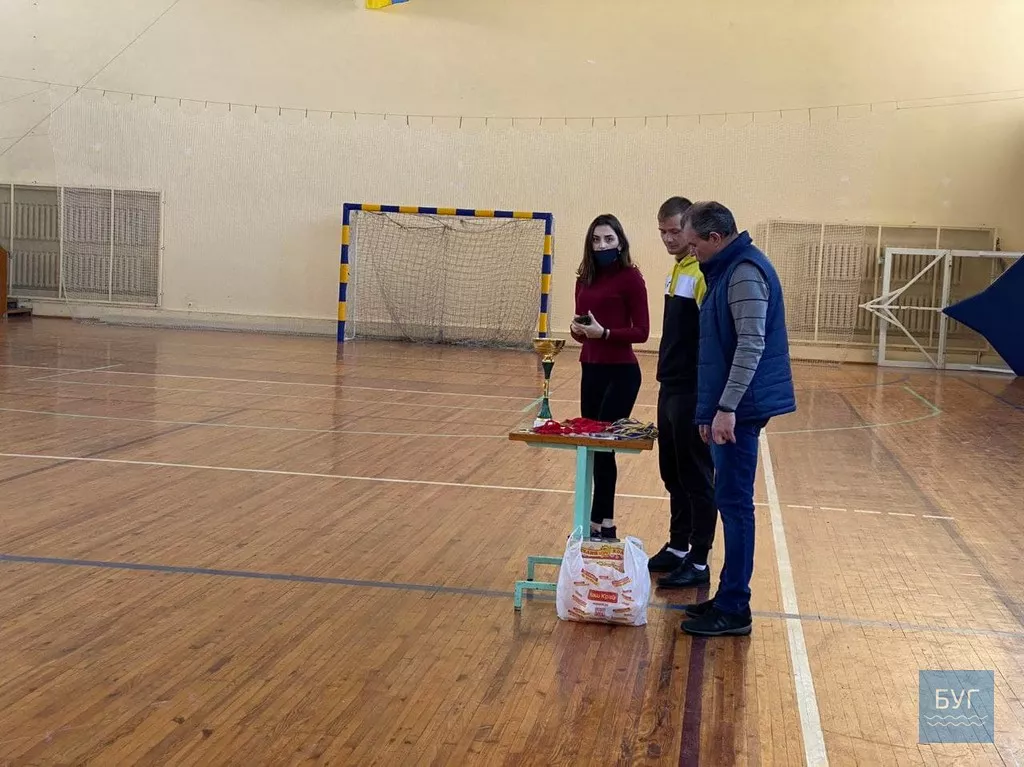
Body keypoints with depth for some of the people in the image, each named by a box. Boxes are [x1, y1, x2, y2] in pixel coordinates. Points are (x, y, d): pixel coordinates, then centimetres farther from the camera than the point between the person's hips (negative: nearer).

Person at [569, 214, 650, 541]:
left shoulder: (630, 277, -9)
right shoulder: (585, 279, 10)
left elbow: (641, 331, -11)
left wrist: (604, 332, -23)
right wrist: (577, 329, -7)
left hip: (620, 373, -7)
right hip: (591, 370, 7)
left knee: (603, 444, -7)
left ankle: (600, 523, 1)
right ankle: (601, 522, 14)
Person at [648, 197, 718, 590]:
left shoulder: (704, 272, -15)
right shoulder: (677, 269, 14)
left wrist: (705, 394, -22)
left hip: (693, 392, -9)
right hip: (670, 388, 9)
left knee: (696, 477, -1)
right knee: (673, 474, 16)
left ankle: (698, 562, 7)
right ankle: (677, 548, 27)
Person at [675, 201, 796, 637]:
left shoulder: (745, 273, -15)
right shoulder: (727, 270, 16)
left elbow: (751, 345, -22)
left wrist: (727, 408, -24)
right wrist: (711, 410, 21)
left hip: (739, 408, -10)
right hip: (730, 407, 10)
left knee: (734, 503, -6)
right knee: (731, 502, 13)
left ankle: (734, 610, 0)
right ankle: (728, 597, 21)